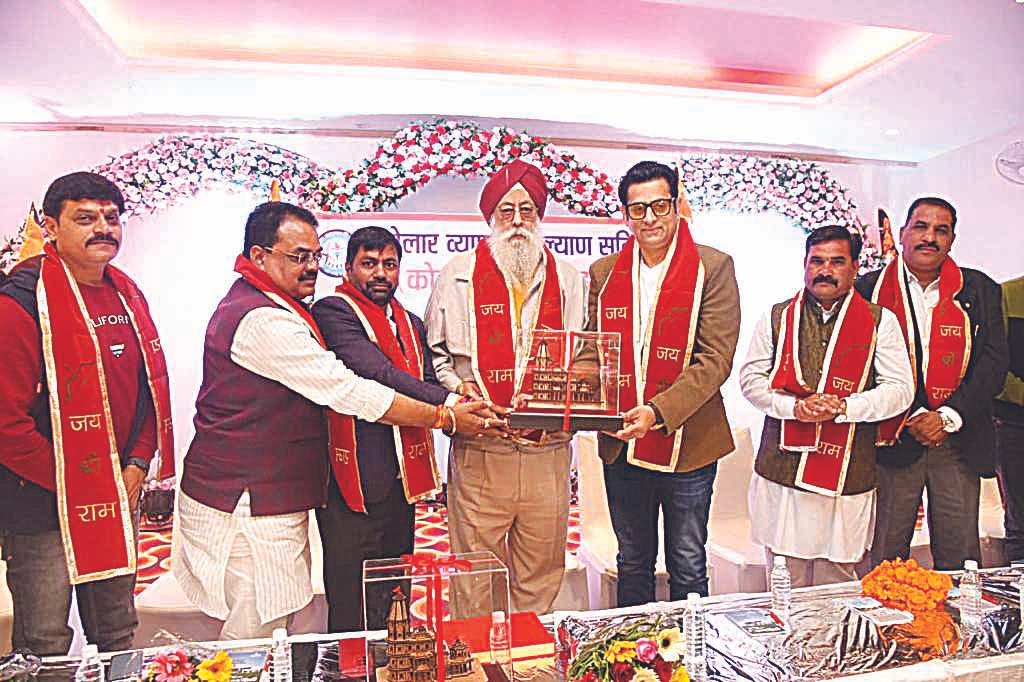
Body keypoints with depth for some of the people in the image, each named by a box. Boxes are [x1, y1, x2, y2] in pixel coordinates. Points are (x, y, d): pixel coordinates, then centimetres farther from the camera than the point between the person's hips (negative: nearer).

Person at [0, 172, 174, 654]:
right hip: (43, 508, -6)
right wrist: (68, 484, -13)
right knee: (45, 650, 6)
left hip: (118, 501, 6)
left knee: (118, 636, 18)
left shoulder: (126, 294, 8)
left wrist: (137, 466, 2)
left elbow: (150, 386, 12)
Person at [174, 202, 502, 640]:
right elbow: (349, 391, -22)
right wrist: (444, 418, -15)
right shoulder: (261, 320, -21)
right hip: (247, 507, -10)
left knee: (275, 628, 18)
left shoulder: (272, 309, 14)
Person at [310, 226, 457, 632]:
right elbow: (378, 374, -21)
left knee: (393, 609, 19)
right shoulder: (333, 311, -9)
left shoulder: (411, 324, 17)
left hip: (401, 480, 8)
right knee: (354, 615, 2)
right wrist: (449, 402, -26)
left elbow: (426, 386, 16)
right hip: (355, 482, -7)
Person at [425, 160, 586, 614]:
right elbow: (433, 351, 8)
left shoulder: (566, 279, 11)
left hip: (548, 453, 2)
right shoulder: (458, 276, 5)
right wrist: (456, 388, -9)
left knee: (541, 575, 14)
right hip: (478, 452, -2)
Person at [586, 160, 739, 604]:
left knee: (687, 569, 13)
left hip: (688, 444, -3)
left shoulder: (713, 268, -6)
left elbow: (716, 358, -13)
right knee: (632, 563, 20)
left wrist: (659, 410, -24)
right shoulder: (604, 273, 6)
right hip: (621, 445, 4)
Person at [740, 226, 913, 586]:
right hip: (781, 470, 1)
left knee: (836, 591, 9)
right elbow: (750, 378, 4)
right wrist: (793, 407, -13)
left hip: (846, 475, 0)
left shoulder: (880, 321, 5)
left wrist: (844, 407, -16)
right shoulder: (777, 317, 7)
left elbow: (900, 388, 0)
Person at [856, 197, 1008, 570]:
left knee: (960, 555, 8)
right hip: (892, 440, -1)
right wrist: (912, 417, -11)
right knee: (885, 557, 6)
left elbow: (994, 361, 1)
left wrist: (948, 416, -12)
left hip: (959, 441, 2)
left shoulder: (980, 291, 8)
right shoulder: (869, 288, 1)